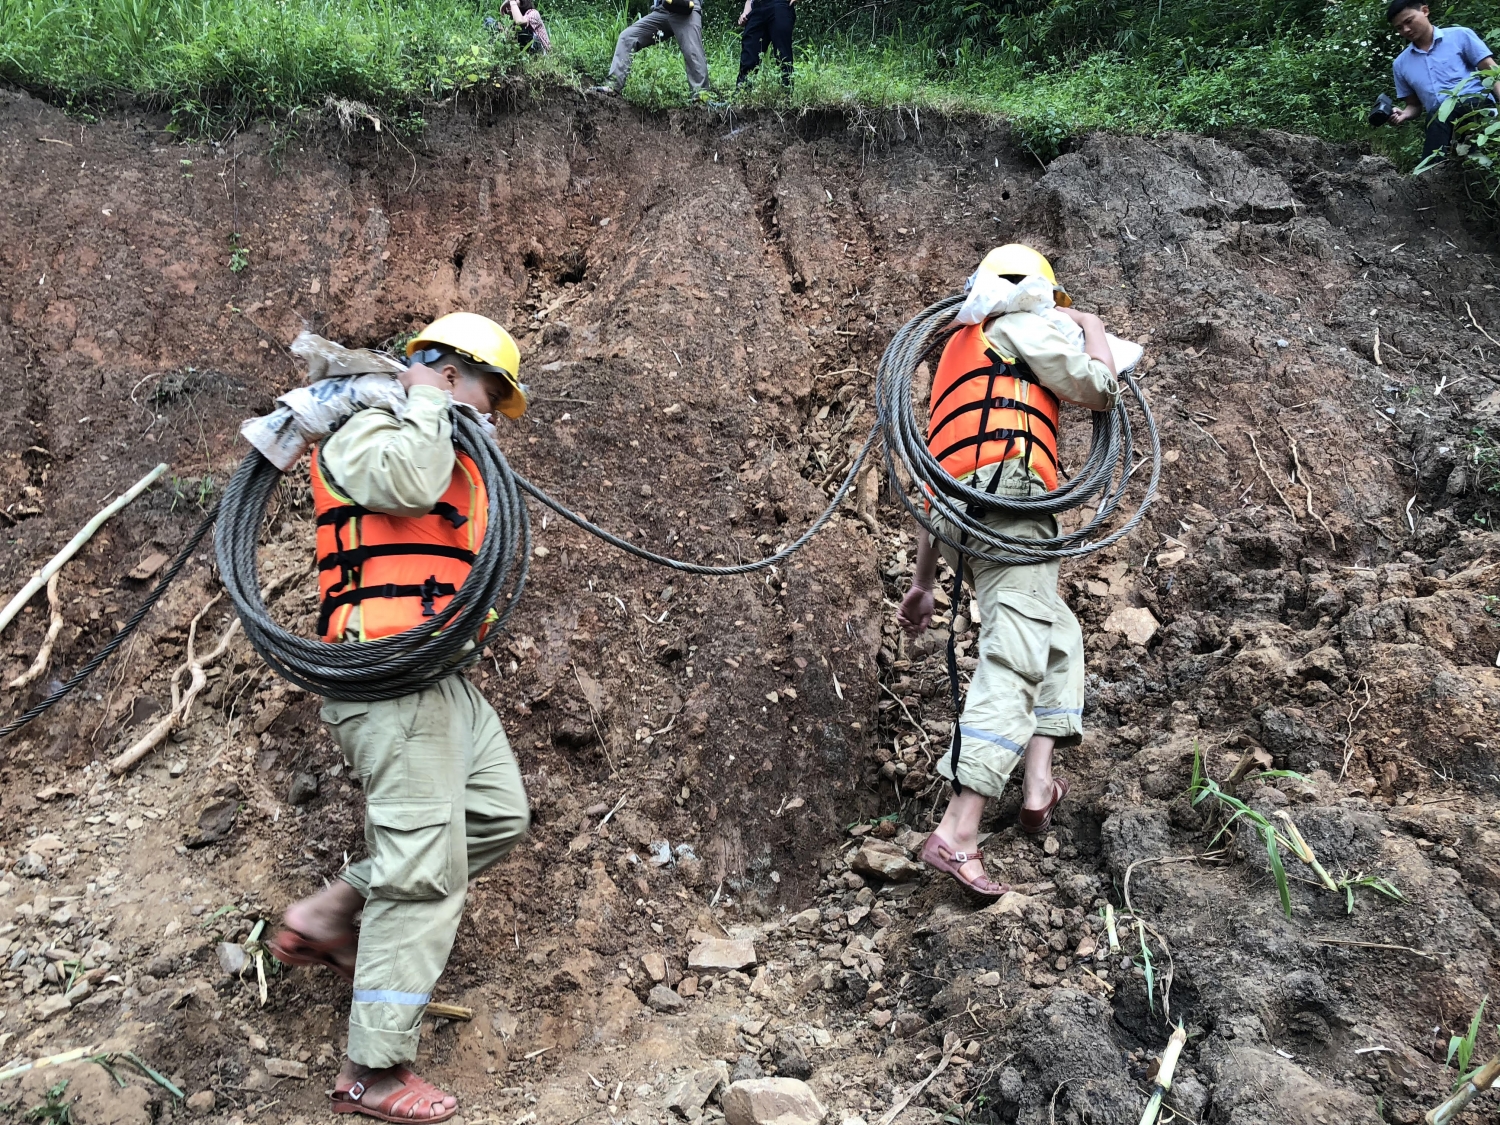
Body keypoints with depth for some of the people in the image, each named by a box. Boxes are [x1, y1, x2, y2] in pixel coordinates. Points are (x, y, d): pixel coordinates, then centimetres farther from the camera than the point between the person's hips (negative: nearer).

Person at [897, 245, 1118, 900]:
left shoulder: (958, 351, 35)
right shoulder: (1027, 322, 12)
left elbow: (938, 476, 33)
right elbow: (1098, 390, 5)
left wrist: (923, 582, 32)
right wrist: (1092, 328, 26)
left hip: (954, 509, 9)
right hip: (1006, 485, -9)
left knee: (1057, 634, 19)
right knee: (1014, 659, -16)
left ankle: (1038, 784, 2)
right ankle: (956, 834, -25)